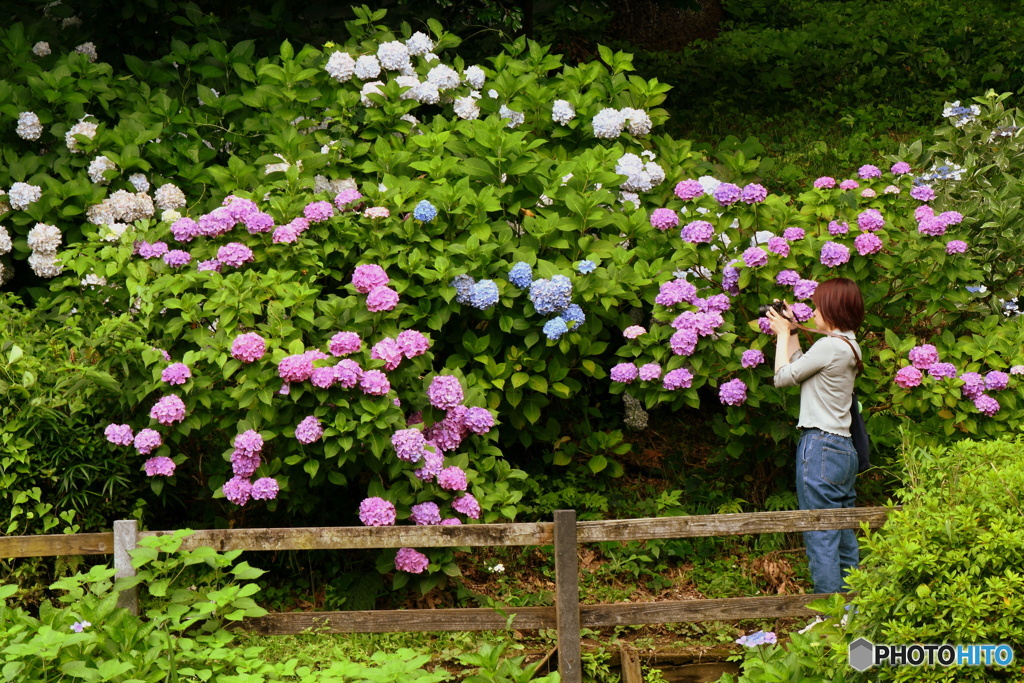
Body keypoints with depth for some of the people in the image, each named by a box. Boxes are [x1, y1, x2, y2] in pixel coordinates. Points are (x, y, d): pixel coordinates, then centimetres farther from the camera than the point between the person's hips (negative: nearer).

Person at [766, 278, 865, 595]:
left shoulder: (829, 346, -14)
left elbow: (783, 377, -5)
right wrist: (792, 333, 22)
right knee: (845, 540, 11)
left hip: (820, 448, -10)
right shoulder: (850, 346, 13)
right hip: (845, 449, 10)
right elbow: (801, 371, 22)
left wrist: (783, 334, 7)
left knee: (821, 539, -6)